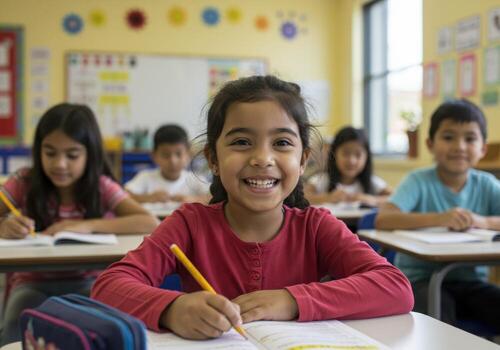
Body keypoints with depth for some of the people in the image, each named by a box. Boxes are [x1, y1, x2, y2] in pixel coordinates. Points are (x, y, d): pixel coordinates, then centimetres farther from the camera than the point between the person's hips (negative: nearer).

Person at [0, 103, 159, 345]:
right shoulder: (25, 183, -4)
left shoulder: (101, 187, -6)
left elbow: (150, 223, -20)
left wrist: (87, 226, -28)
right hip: (34, 282, 0)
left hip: (85, 282, 0)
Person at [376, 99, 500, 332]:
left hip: (471, 280, 4)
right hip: (421, 279, -3)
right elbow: (383, 220, -21)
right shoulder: (419, 181, -6)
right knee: (438, 317, -31)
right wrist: (438, 218, -31)